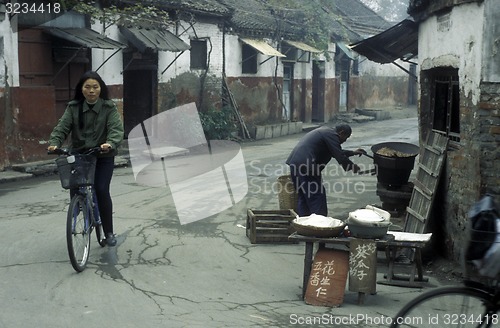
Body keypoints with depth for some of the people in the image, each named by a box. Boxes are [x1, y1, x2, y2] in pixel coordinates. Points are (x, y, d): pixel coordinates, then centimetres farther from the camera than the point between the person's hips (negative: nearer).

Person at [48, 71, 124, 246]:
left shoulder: (109, 108, -5)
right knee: (75, 191, -5)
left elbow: (116, 129, -17)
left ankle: (109, 232, 5)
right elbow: (62, 127, -8)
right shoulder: (73, 108, 2)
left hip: (103, 156, -2)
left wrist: (110, 143, -38)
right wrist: (54, 143, -28)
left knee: (101, 190, -11)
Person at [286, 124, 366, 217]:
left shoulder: (326, 131, 25)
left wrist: (353, 153, 43)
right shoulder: (332, 135, -6)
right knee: (317, 198, -4)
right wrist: (353, 166, 6)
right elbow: (340, 157, -10)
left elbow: (336, 152, 38)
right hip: (306, 166, -10)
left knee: (303, 197, 16)